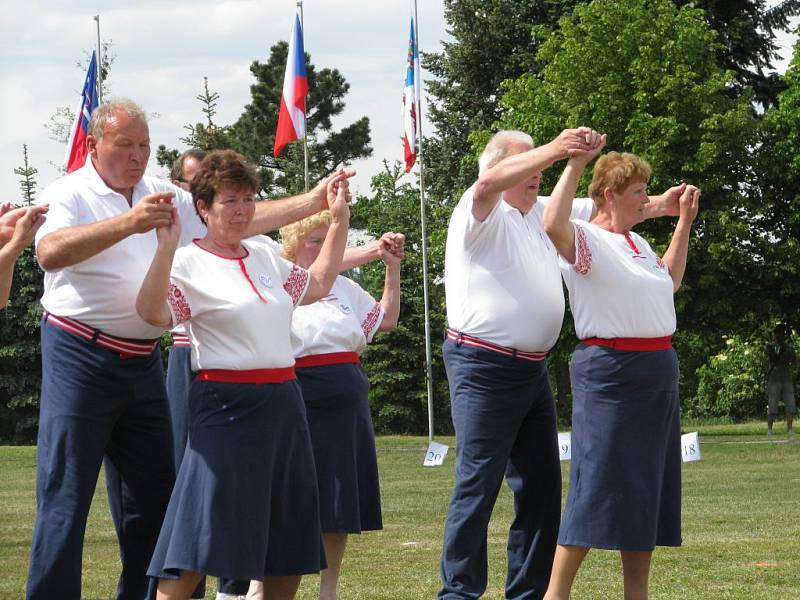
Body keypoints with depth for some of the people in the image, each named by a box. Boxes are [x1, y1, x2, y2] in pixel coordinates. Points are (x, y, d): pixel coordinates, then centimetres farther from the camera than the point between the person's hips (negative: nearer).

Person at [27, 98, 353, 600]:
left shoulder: (165, 198, 13)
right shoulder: (70, 195, -6)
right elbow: (51, 252, -26)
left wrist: (313, 202, 2)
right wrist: (128, 223, -36)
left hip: (142, 362, 7)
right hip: (81, 357, -6)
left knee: (152, 496, 9)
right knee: (65, 497, -7)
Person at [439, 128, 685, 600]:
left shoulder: (542, 211, 15)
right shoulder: (484, 214, -8)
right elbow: (489, 184, -30)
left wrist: (658, 205, 3)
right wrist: (553, 151, -43)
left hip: (532, 368, 8)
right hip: (484, 367, -8)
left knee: (542, 482, 9)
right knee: (479, 484, -10)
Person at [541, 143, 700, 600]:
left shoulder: (638, 243, 17)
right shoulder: (585, 238, -9)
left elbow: (669, 282, 34)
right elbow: (553, 225, -33)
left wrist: (685, 221, 31)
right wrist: (576, 163, -30)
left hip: (658, 372, 9)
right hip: (610, 371, -9)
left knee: (649, 486, 10)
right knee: (598, 486, -10)